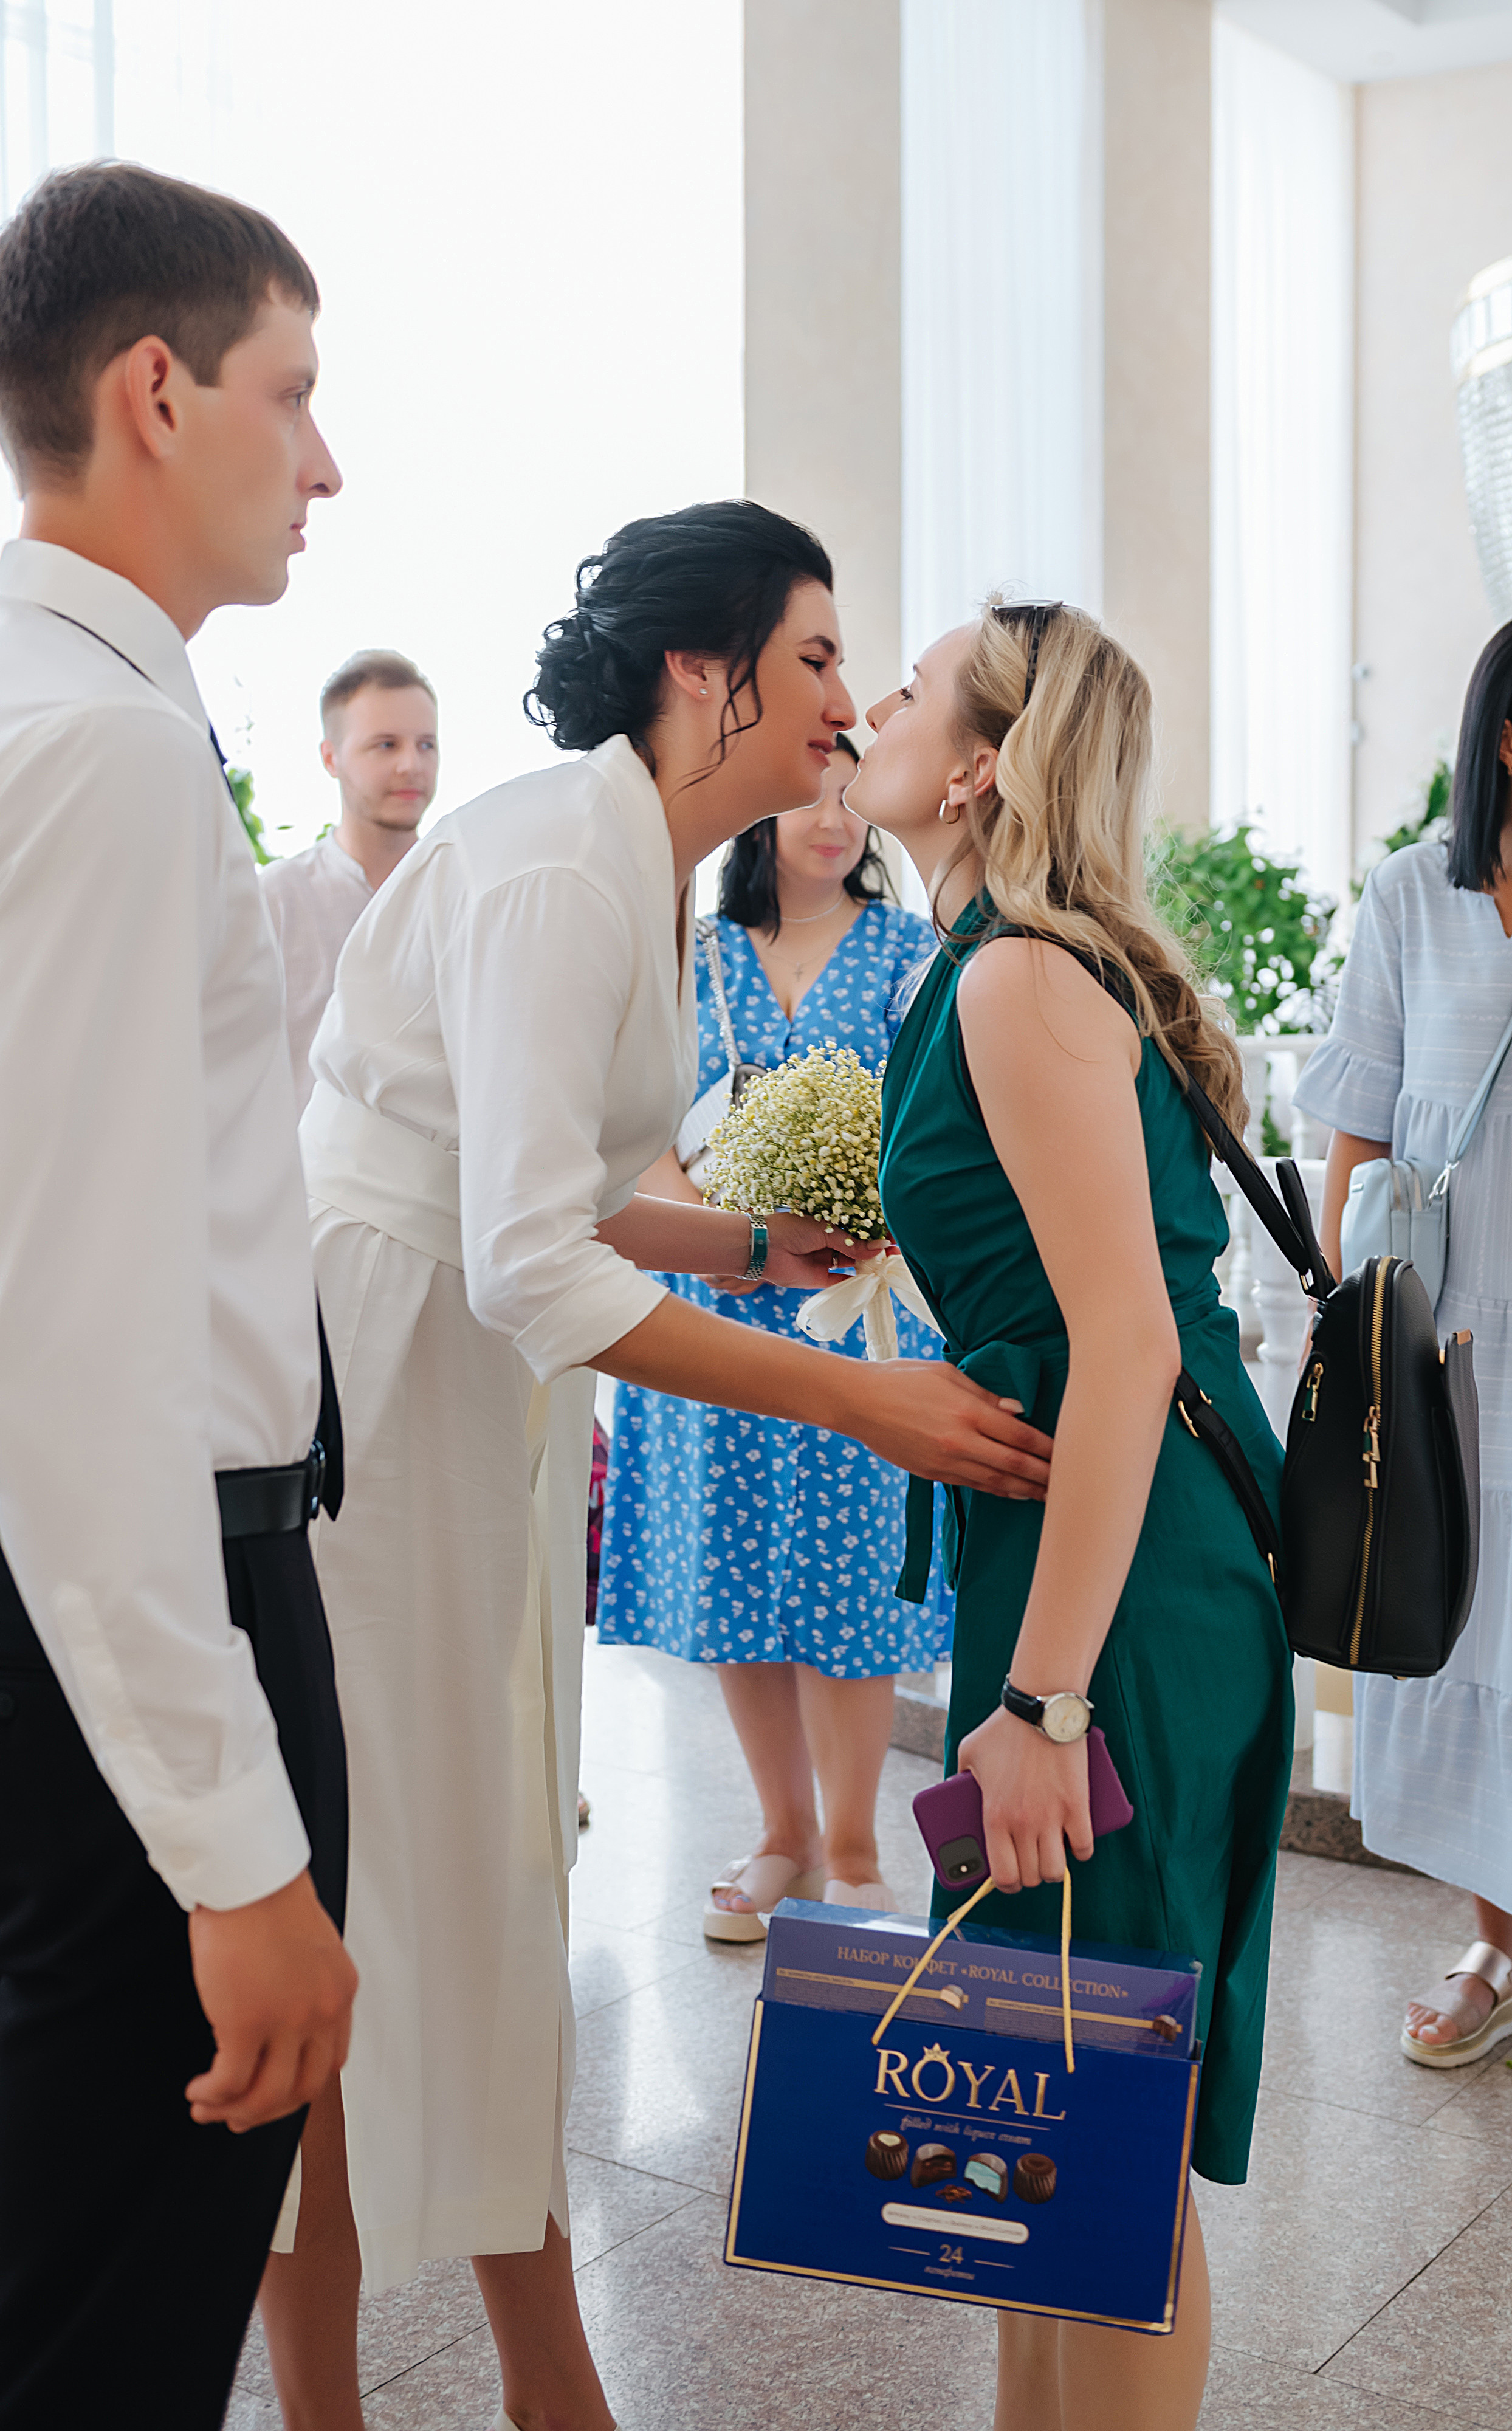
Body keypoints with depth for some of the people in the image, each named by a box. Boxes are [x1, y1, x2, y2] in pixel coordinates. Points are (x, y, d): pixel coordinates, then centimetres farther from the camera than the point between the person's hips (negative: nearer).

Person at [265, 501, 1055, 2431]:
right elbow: (531, 1266, -26)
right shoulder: (551, 868, -19)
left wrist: (754, 1246, 4)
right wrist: (857, 1399, -24)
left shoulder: (646, 875, 11)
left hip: (481, 1402, 9)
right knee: (347, 1922, 2)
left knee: (494, 1890, 14)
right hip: (359, 1387, -9)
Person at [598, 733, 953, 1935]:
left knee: (844, 1565, -2)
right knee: (734, 1570, 7)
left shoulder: (906, 951, 3)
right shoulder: (696, 957, 9)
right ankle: (785, 1837, 22)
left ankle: (850, 1850, 12)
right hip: (711, 1309, 3)